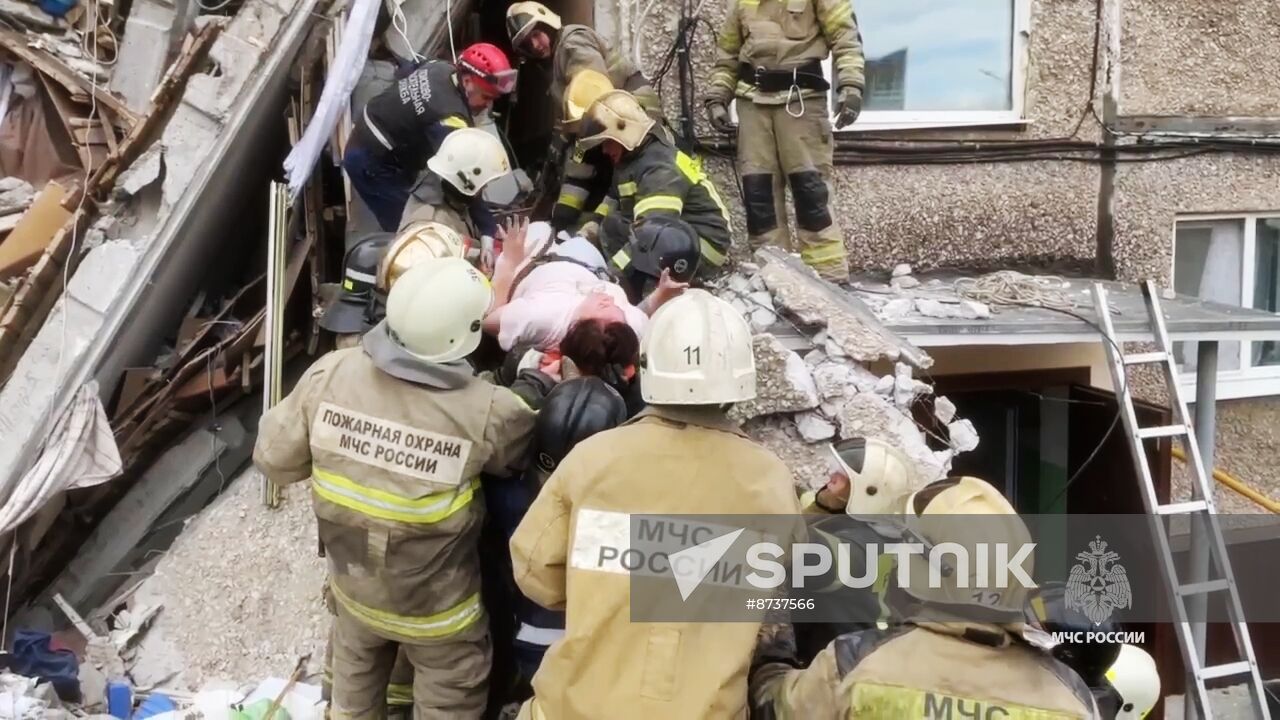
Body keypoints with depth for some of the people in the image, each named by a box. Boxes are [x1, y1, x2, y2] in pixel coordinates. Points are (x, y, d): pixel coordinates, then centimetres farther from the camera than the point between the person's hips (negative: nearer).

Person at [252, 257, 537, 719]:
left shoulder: (330, 373, -23)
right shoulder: (486, 411, -32)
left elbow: (275, 461, -10)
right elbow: (522, 452, -10)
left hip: (352, 580, 4)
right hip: (436, 602, -3)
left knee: (357, 669, 34)